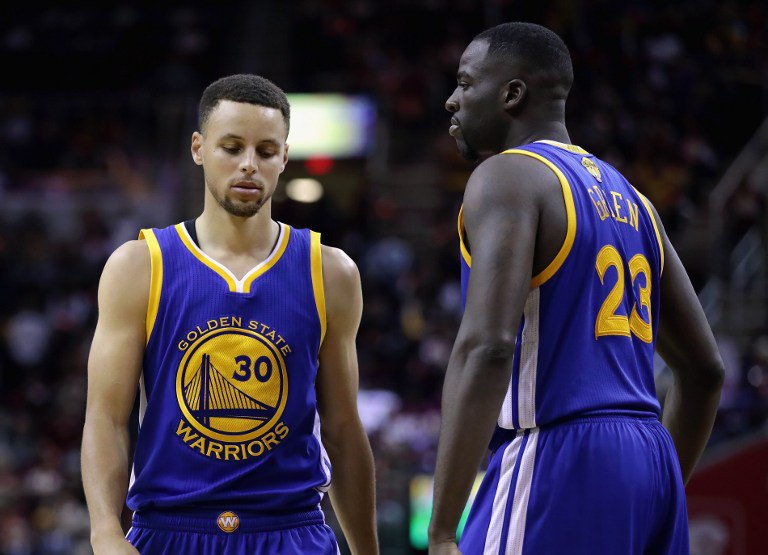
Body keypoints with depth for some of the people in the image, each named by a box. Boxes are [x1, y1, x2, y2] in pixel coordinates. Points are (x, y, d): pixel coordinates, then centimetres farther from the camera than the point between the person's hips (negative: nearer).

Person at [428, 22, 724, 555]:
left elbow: (487, 347, -20)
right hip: (647, 465, 8)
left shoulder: (508, 176, -5)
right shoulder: (628, 196, 20)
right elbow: (705, 369, 23)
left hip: (555, 464, -8)